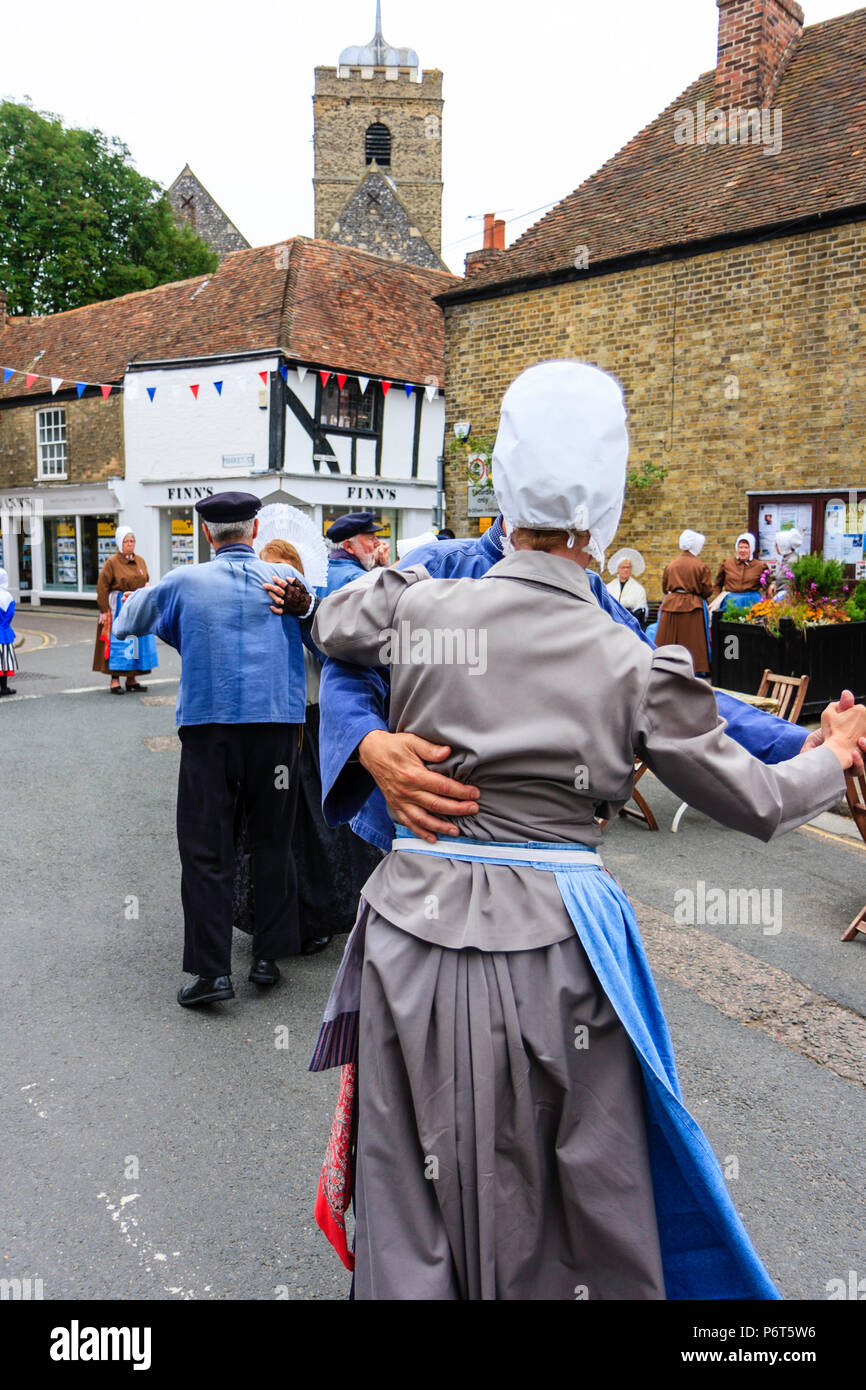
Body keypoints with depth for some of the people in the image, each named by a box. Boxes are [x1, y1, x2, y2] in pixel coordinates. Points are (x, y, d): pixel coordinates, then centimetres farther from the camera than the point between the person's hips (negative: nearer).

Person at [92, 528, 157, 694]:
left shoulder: (140, 561, 10)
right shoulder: (112, 562, -7)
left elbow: (146, 581, 20)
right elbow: (102, 587, -9)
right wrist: (104, 610, -14)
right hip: (119, 606, -6)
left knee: (138, 641, 7)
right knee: (118, 641, -5)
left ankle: (132, 679, 16)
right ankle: (115, 680, 1)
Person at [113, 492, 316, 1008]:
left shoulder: (185, 582, 0)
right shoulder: (286, 577, 3)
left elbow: (126, 624, 14)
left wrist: (132, 595, 33)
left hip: (209, 724, -1)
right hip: (276, 721, 2)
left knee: (207, 848, 4)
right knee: (272, 842, 13)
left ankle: (212, 969, 3)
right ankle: (268, 955, 19)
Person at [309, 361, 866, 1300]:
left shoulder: (422, 607, -6)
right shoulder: (633, 665, -12)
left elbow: (329, 624, 18)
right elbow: (754, 801, 1)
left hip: (416, 924, 3)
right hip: (549, 946, -2)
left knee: (415, 1198, 19)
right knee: (571, 1198, 20)